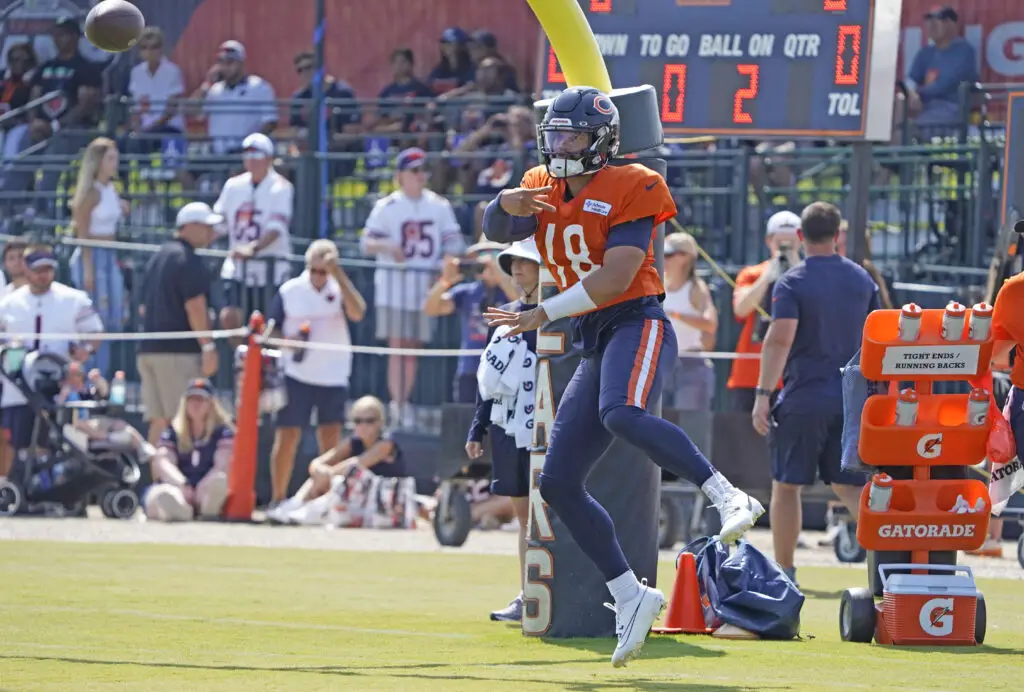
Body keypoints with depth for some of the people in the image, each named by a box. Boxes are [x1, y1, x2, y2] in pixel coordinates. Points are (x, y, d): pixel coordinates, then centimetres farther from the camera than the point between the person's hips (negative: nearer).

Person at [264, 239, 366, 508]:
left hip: (334, 377, 1)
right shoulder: (289, 291, 0)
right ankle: (277, 499, 8)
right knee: (287, 436, -1)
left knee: (331, 440, 1)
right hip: (296, 377, -1)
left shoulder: (340, 290, 1)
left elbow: (357, 313, -19)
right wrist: (289, 342, -17)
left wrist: (338, 274, -22)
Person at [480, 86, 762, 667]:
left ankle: (728, 496, -37)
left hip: (638, 323, -8)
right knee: (559, 484, 3)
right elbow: (498, 231, 2)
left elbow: (615, 276, -17)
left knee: (621, 415, -39)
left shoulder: (630, 189, -7)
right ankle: (631, 597, 8)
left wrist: (543, 314, -19)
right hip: (595, 345, 8)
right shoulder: (543, 188, 16)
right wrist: (507, 206, -21)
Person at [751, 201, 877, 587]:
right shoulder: (862, 279, 8)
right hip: (852, 397, 4)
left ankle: (784, 573, 11)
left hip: (804, 397, -4)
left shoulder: (792, 283, -7)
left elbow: (780, 339, -19)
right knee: (848, 485, 9)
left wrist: (763, 395, -19)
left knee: (786, 484, 8)